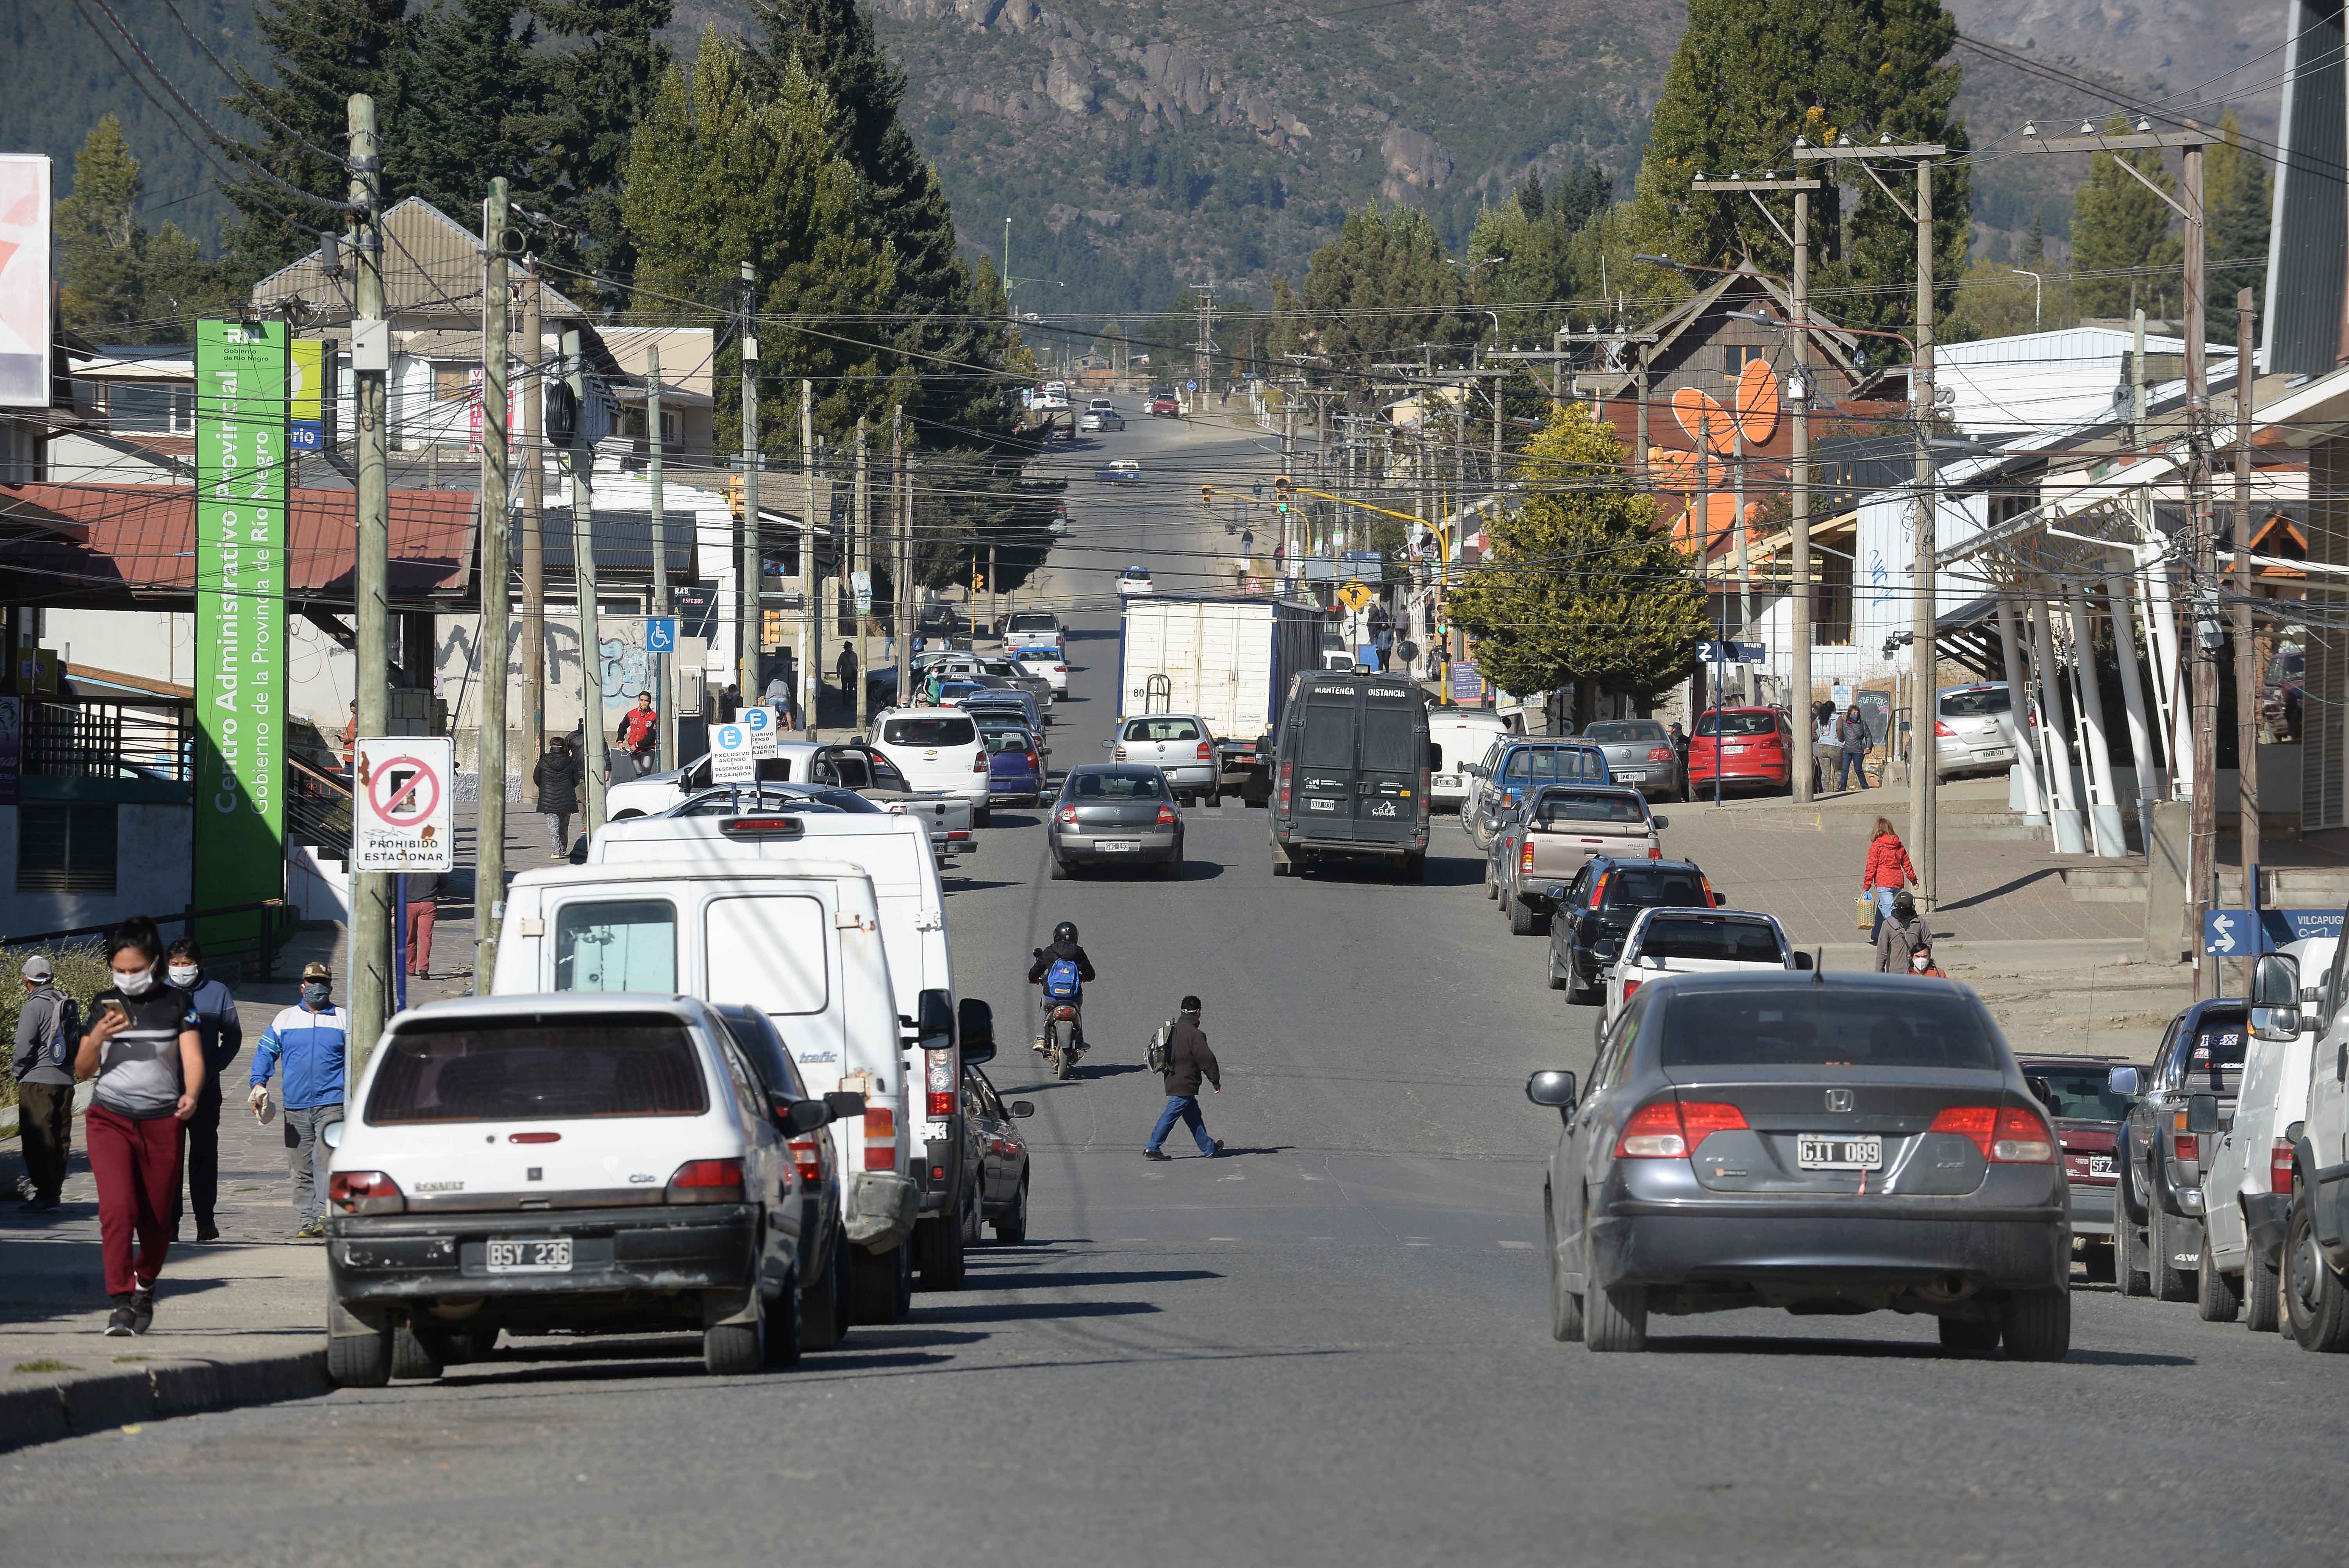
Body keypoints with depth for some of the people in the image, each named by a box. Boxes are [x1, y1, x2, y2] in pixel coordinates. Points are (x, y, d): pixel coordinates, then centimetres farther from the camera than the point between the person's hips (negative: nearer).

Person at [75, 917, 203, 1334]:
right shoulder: (104, 1005, 8)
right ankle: (122, 1301, -19)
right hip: (110, 1119, 0)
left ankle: (145, 1287, 30)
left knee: (157, 1219, 5)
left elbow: (193, 1058, -3)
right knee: (117, 1208, -17)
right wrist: (97, 1038, -11)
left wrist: (190, 1096, -23)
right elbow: (82, 1070, 10)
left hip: (163, 1122, 0)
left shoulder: (176, 1003, 5)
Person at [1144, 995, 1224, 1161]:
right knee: (1171, 1115, -7)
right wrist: (1216, 1080, -6)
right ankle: (1152, 1148, -8)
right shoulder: (1195, 1035, -16)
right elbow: (1207, 1059, -16)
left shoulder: (1172, 1030, 9)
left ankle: (1209, 1148, 25)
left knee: (1194, 1116, 16)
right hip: (1185, 1085, -9)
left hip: (1172, 1082, 9)